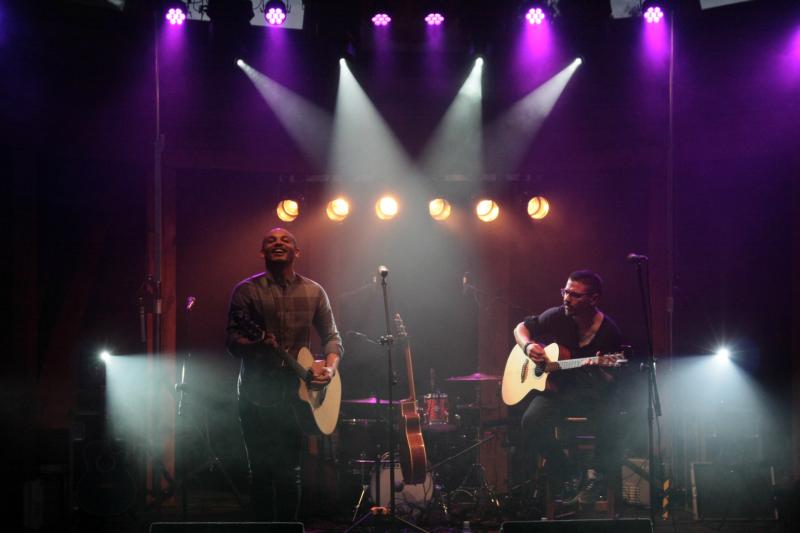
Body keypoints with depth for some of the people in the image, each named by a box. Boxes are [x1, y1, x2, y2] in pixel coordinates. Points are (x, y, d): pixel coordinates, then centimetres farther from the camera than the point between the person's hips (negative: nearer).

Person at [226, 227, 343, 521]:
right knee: (261, 472, -2)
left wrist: (330, 366, -7)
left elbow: (332, 336, 12)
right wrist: (256, 344, -28)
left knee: (289, 473, 5)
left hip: (297, 395, 2)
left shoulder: (313, 291, 8)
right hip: (257, 396, -2)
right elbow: (232, 342, -7)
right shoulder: (247, 291, -1)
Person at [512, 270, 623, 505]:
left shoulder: (609, 331, -9)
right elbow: (521, 327, 13)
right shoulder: (556, 317, -2)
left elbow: (611, 382, -8)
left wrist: (599, 370, -31)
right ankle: (563, 471, -5)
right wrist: (528, 345, -9)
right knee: (532, 422, -29)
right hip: (556, 389, 2)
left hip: (593, 393, -2)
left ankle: (594, 472, -10)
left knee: (612, 418, -35)